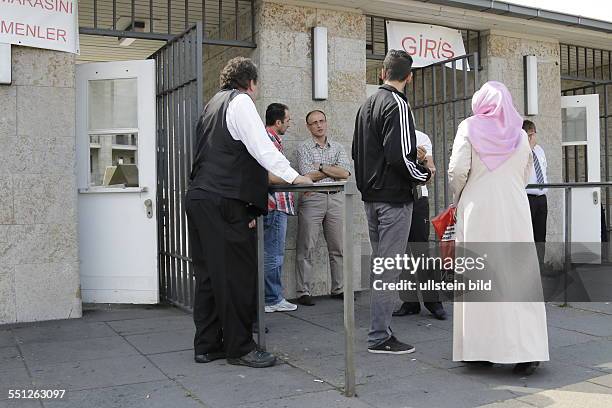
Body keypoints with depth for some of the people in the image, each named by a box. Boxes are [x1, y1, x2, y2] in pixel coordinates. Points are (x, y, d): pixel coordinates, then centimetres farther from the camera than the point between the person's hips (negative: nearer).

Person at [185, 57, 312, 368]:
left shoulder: (213, 104, 24)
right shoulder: (241, 101, -3)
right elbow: (261, 146, -14)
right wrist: (293, 176, -13)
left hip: (199, 198, 9)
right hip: (224, 202, -9)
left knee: (208, 273, 11)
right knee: (236, 275, -4)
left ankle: (207, 346, 17)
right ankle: (239, 348, 3)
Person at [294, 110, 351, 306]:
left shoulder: (337, 147, 13)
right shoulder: (303, 148, 3)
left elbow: (345, 173, -1)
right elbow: (309, 176, -10)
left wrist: (322, 168, -6)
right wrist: (334, 169, -2)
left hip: (335, 198, 4)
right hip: (311, 198, -4)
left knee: (338, 247, 7)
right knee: (307, 248, -3)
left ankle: (338, 289, 17)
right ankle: (303, 292, 2)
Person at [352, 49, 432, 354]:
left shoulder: (367, 104, 14)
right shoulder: (397, 105, -13)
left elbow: (357, 151, 19)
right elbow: (400, 156, -21)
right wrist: (424, 175, -6)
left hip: (371, 197, 9)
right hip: (394, 197, -9)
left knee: (379, 262, 16)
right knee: (389, 267, -3)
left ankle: (380, 329, 24)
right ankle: (380, 337, 3)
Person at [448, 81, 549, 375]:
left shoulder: (470, 127, 1)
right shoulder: (519, 134, 11)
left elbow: (457, 170, -8)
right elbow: (525, 176, 13)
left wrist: (458, 198, 9)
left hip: (478, 212, -2)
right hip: (515, 213, 2)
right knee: (519, 277, 2)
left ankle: (481, 348, 9)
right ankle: (527, 350, -1)